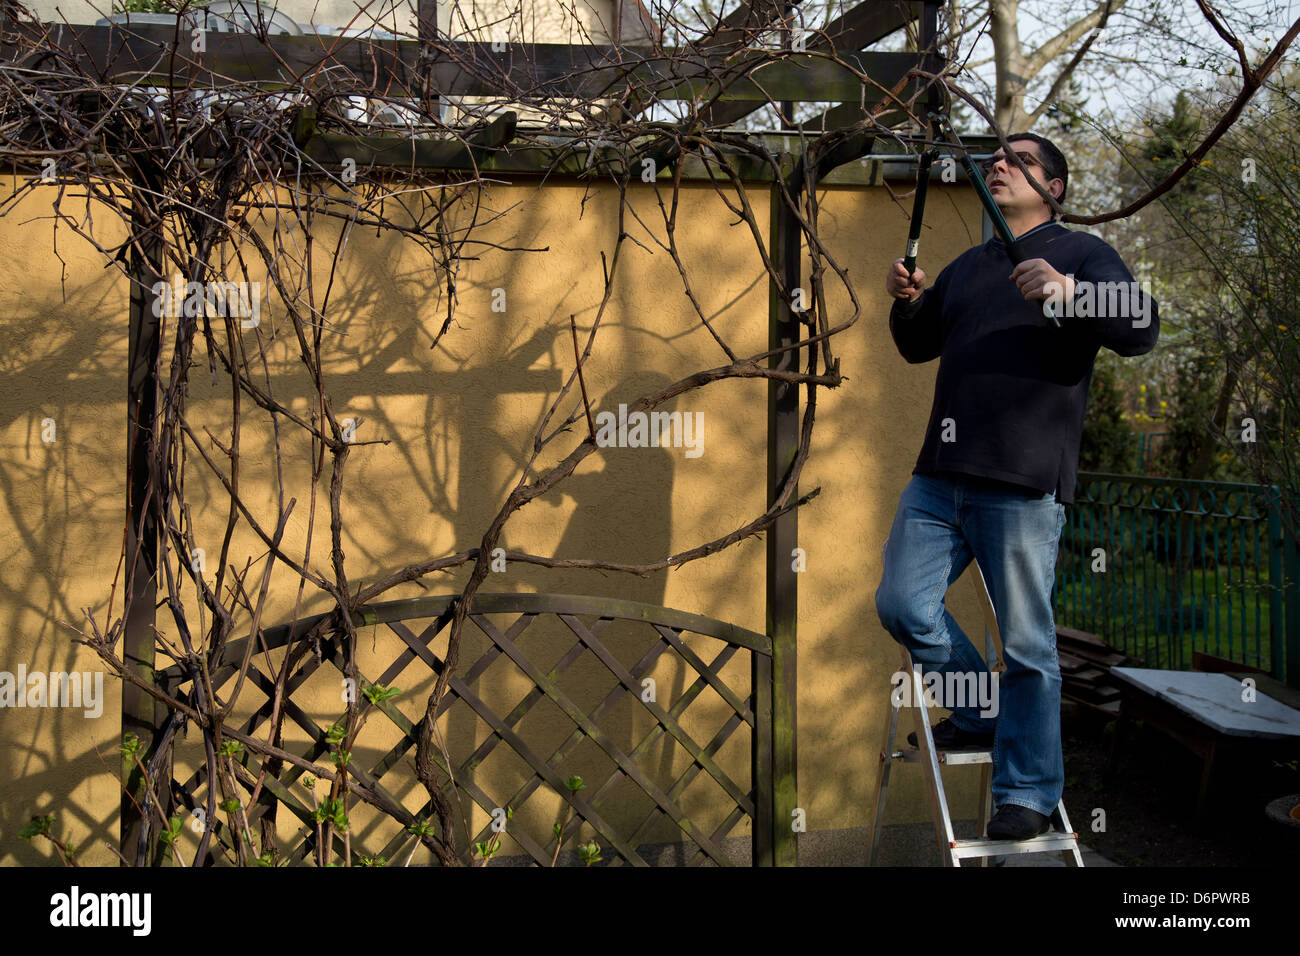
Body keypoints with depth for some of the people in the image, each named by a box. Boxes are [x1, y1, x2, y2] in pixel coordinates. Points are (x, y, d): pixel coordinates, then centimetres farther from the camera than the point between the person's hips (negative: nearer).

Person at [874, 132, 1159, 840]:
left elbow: (1141, 330, -8)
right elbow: (918, 346, 32)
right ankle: (980, 713, 25)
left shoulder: (1080, 253, 5)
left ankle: (1028, 794, 8)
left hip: (1021, 484, -6)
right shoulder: (966, 266, 24)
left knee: (1026, 642, -3)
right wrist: (906, 303, 10)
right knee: (902, 606, 3)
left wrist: (1070, 292, -25)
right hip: (939, 476, 6)